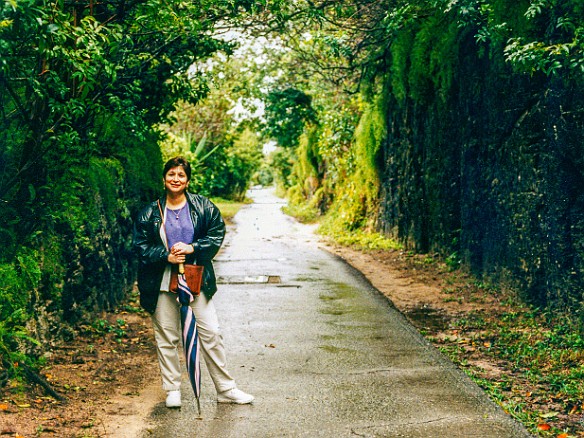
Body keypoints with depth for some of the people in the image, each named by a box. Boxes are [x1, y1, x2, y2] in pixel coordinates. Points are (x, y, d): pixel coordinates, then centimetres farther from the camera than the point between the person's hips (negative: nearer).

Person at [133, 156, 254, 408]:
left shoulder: (204, 207, 3)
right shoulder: (150, 213, 3)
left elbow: (217, 234, 1)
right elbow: (140, 245, 2)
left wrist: (192, 248, -14)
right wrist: (166, 256, -13)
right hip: (163, 283, 0)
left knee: (211, 333, 1)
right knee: (167, 337, 6)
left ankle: (226, 389, 12)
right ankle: (172, 390, 20)